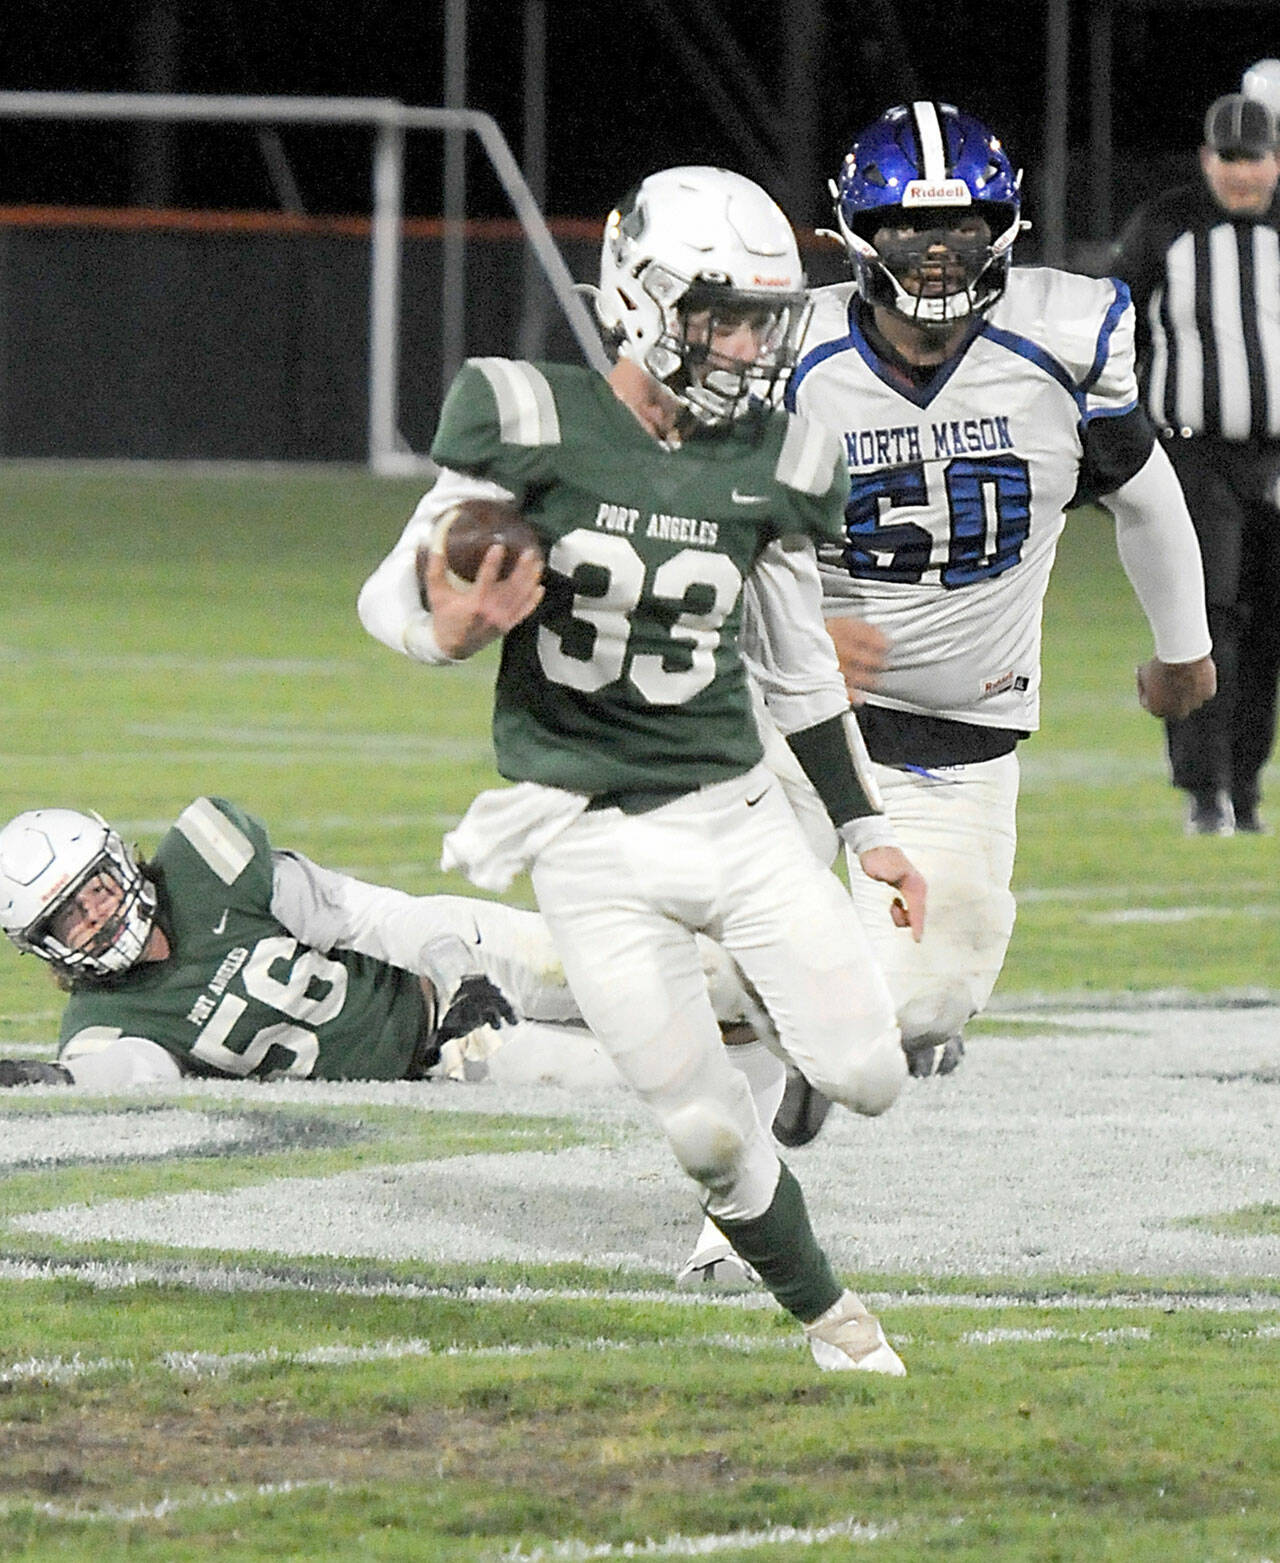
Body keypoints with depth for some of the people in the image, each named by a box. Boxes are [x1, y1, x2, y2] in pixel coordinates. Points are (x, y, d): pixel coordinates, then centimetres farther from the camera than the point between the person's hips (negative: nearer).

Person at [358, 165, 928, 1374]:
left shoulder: (772, 467, 1)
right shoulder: (534, 426, -11)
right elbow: (392, 597, -5)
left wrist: (866, 832, 15)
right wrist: (451, 628, -29)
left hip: (736, 811, 3)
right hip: (592, 842, -3)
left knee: (867, 1077, -5)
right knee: (707, 1131, -5)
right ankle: (825, 1313, 20)